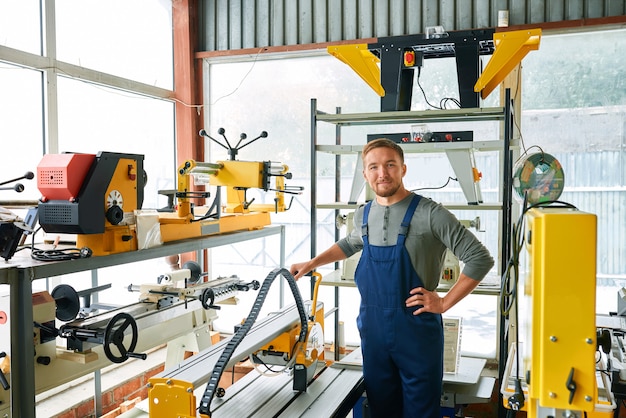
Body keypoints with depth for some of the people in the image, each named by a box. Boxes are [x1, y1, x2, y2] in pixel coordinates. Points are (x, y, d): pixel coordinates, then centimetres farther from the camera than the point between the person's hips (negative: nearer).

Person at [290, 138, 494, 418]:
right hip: (373, 329, 5)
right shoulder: (363, 214, 6)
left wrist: (444, 303, -13)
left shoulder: (429, 213, -13)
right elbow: (350, 244, 28)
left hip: (416, 328, -5)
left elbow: (480, 259, -11)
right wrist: (311, 264, 21)